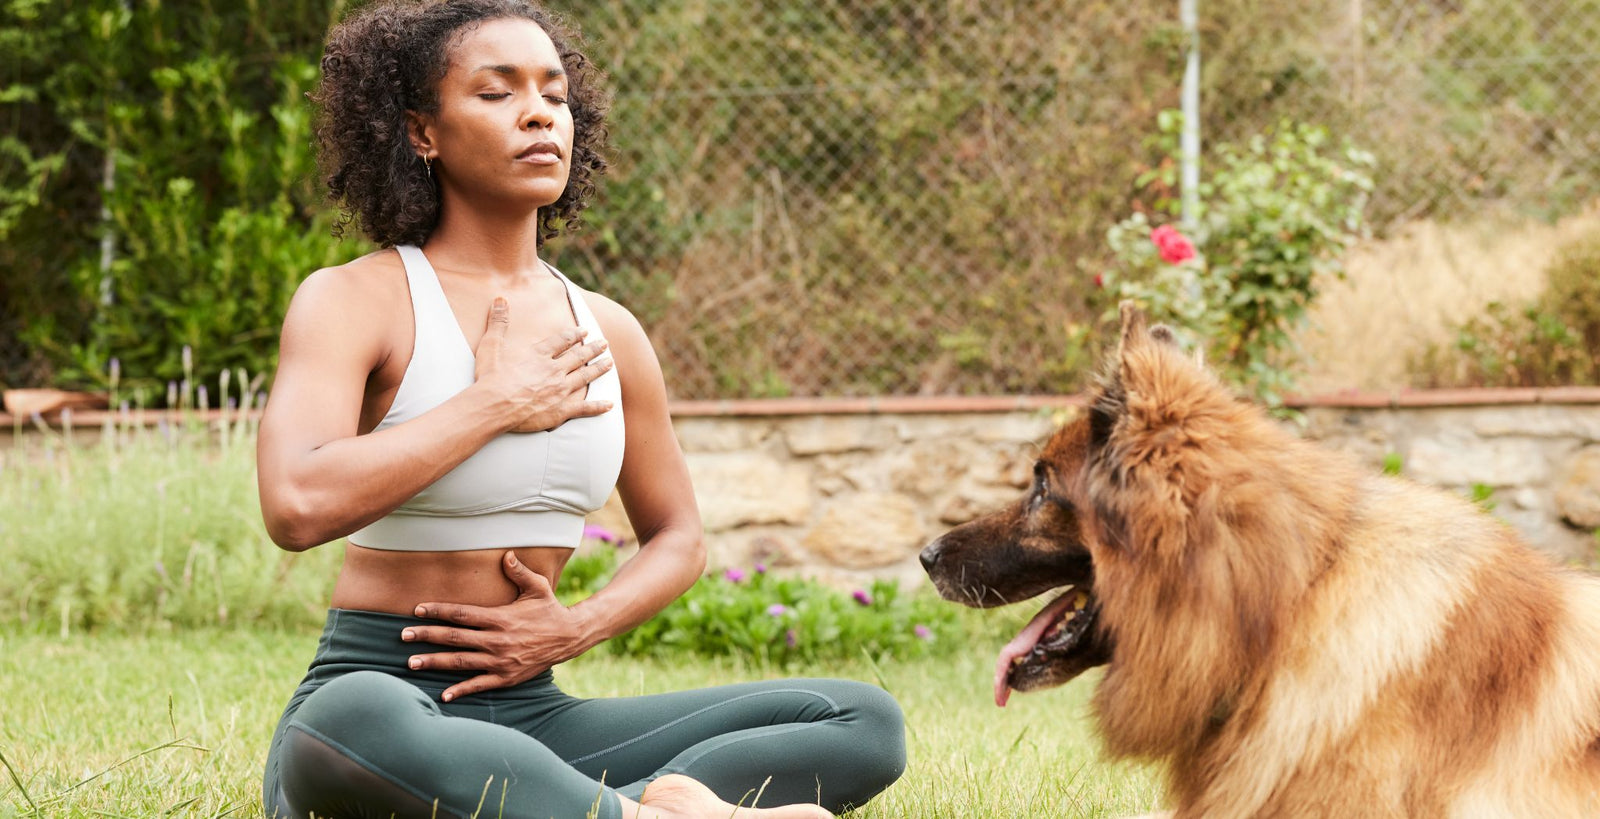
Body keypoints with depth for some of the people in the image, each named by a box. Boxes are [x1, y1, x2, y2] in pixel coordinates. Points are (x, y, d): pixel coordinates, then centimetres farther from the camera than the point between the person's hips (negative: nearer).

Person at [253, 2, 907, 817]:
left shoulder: (607, 332, 12)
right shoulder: (351, 300, -5)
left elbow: (678, 540, 23)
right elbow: (297, 506, -23)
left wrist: (576, 628, 1)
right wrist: (496, 403, -13)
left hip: (532, 719, 6)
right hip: (371, 704, -6)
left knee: (865, 722, -10)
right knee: (345, 732, -45)